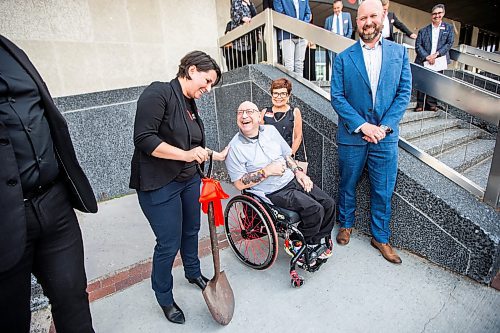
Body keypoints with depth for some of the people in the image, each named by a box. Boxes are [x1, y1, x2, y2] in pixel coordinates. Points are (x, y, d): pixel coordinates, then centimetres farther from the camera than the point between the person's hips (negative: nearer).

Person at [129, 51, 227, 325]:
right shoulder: (158, 93, -15)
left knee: (191, 230, 21)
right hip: (159, 185, -8)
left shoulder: (190, 104, 10)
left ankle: (193, 272, 48)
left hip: (189, 180, 8)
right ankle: (164, 298, 29)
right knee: (169, 244, 3)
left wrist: (215, 156, 12)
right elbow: (143, 138, -23)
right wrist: (185, 154, -27)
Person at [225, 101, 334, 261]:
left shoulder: (270, 130, 6)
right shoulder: (235, 148, -12)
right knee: (314, 210, -21)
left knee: (329, 204, -1)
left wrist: (298, 171, 1)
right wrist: (267, 171, -19)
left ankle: (321, 241, 23)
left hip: (293, 180, 7)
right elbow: (240, 183, -14)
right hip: (274, 193, -6)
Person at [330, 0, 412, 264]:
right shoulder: (343, 58, 0)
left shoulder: (399, 52, 5)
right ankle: (346, 224, 39)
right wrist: (361, 125, -15)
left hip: (385, 136, 1)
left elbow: (404, 93, 2)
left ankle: (380, 237, 30)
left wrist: (384, 126, -11)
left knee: (383, 192, 10)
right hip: (352, 136, -1)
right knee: (348, 185, 15)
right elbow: (337, 97, -5)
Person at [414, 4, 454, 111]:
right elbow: (418, 46, 0)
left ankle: (431, 104, 5)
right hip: (424, 61, 0)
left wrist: (436, 54, -12)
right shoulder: (423, 30, 9)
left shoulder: (448, 28, 11)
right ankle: (420, 104, 4)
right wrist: (427, 57, -13)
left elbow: (449, 43, 3)